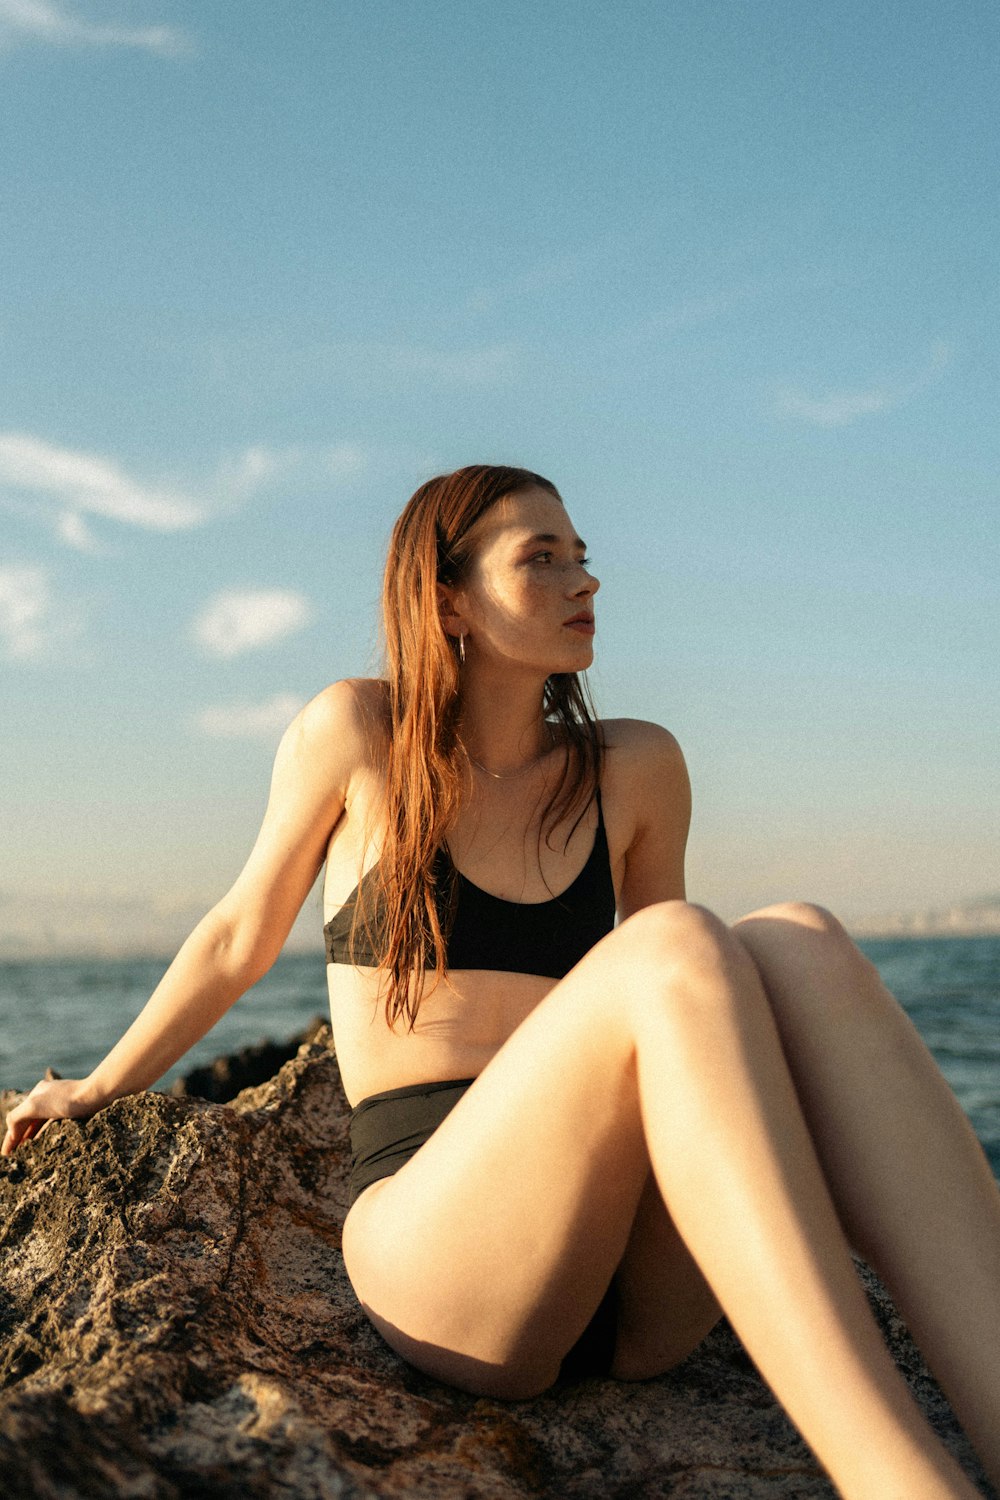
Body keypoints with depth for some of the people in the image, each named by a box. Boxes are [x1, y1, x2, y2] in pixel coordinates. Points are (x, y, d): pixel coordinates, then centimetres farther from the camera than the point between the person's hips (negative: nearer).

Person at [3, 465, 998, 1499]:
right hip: (428, 1249, -3)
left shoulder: (635, 771, 12)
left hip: (630, 1293, 4)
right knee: (679, 952, -32)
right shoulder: (357, 733, 4)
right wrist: (102, 1087, 29)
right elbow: (239, 938, 18)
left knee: (793, 945, -26)